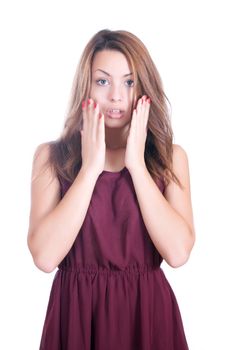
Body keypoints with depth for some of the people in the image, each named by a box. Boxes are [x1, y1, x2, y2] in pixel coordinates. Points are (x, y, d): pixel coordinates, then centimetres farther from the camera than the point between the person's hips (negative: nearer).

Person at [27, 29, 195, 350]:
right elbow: (45, 257, -16)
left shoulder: (170, 156, -2)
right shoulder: (51, 155, -5)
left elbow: (177, 253, -15)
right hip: (76, 310, 0)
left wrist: (136, 164, -17)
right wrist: (90, 167, -18)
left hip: (147, 311, 1)